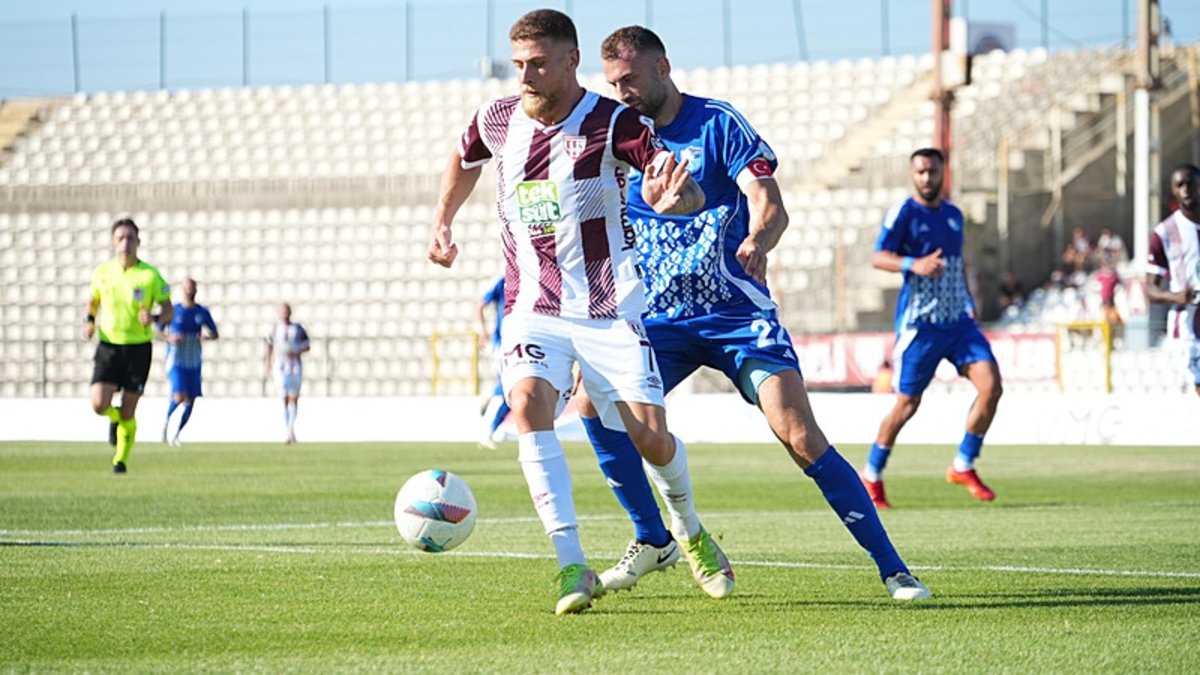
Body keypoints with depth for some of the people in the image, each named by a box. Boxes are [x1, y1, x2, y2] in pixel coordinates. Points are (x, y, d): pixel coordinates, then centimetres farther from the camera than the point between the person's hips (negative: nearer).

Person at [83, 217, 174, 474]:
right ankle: (115, 418, 24)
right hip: (108, 347, 2)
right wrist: (90, 320, 0)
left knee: (128, 412, -1)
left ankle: (120, 460, 19)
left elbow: (169, 310, 1)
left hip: (138, 349, -2)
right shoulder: (102, 273, 2)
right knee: (99, 404, -13)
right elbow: (93, 301, 20)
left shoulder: (150, 275, -6)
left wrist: (154, 318, -21)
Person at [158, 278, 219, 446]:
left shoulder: (202, 312, 4)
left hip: (194, 364, 4)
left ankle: (176, 435, 16)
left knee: (190, 401, 2)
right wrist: (170, 338, -16)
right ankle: (166, 420, 10)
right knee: (179, 397, -20)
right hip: (175, 361, -4)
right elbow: (160, 331, 5)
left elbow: (215, 334, 8)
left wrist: (207, 336, -16)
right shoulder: (173, 311, -3)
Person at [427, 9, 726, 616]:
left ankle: (691, 532, 28)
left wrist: (671, 199, -45)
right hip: (532, 307, 2)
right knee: (528, 405, -25)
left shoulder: (614, 123, -13)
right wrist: (441, 223, 25)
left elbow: (691, 193, -23)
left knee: (650, 434, -7)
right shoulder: (495, 120, 1)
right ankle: (572, 567, -28)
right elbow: (465, 159, 27)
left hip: (610, 308, -2)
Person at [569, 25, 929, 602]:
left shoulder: (718, 124, -5)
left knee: (800, 436, -17)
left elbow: (770, 205, -16)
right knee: (592, 400, -18)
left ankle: (892, 569, -10)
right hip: (659, 320, 4)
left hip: (737, 314, -4)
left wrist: (758, 241, -38)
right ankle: (652, 540, 1)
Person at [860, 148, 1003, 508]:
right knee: (907, 403, 0)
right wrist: (914, 265, -30)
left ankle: (963, 467, 3)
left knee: (991, 385, -11)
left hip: (958, 320, 5)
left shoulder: (954, 214, 13)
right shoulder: (903, 212, -6)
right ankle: (871, 476, 20)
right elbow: (878, 257, -14)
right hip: (919, 325, -5)